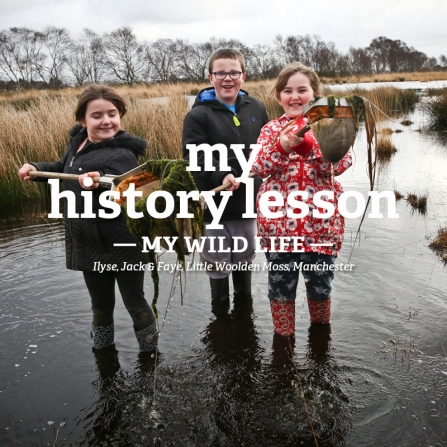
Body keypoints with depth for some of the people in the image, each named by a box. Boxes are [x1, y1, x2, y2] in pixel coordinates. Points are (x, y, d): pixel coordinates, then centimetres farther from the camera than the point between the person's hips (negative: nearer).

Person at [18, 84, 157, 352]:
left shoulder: (122, 154, -20)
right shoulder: (78, 140, 3)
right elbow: (65, 169, 24)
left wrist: (100, 183, -53)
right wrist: (36, 169, 9)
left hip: (122, 247, -7)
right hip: (90, 246, 7)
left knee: (135, 304, 9)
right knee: (101, 306, 23)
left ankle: (150, 356, 32)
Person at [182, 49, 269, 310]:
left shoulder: (256, 108, 4)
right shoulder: (199, 115, -9)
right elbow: (194, 157, -17)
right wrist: (221, 175, -30)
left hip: (248, 200, 4)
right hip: (214, 203, -4)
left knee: (245, 260, 20)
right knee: (218, 264, 9)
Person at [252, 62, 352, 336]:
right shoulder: (272, 129, 5)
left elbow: (340, 164, -14)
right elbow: (258, 167, -7)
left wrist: (307, 142, -27)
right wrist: (281, 145, -23)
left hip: (321, 220, -1)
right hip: (278, 219, 1)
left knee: (320, 282, 14)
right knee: (280, 283, 11)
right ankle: (283, 336, 33)